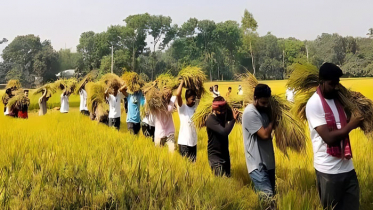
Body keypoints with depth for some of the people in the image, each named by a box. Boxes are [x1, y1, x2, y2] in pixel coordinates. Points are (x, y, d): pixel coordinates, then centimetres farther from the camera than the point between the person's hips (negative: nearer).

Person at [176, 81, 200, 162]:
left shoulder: (194, 106, 7)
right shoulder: (182, 107, -9)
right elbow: (178, 94, -24)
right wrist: (182, 82, -13)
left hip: (193, 141, 6)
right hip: (184, 142, -6)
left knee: (193, 162, 14)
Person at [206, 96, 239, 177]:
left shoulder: (223, 115, 5)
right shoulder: (211, 120, -21)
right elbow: (224, 132, -30)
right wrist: (234, 119, -25)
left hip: (225, 153, 8)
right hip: (215, 155, -8)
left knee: (227, 177, 15)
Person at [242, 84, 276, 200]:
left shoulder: (264, 110, 11)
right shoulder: (250, 113, -17)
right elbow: (265, 134, -22)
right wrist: (272, 119, -8)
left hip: (268, 162, 9)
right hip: (258, 165, -9)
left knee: (271, 195, 14)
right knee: (268, 197, -16)